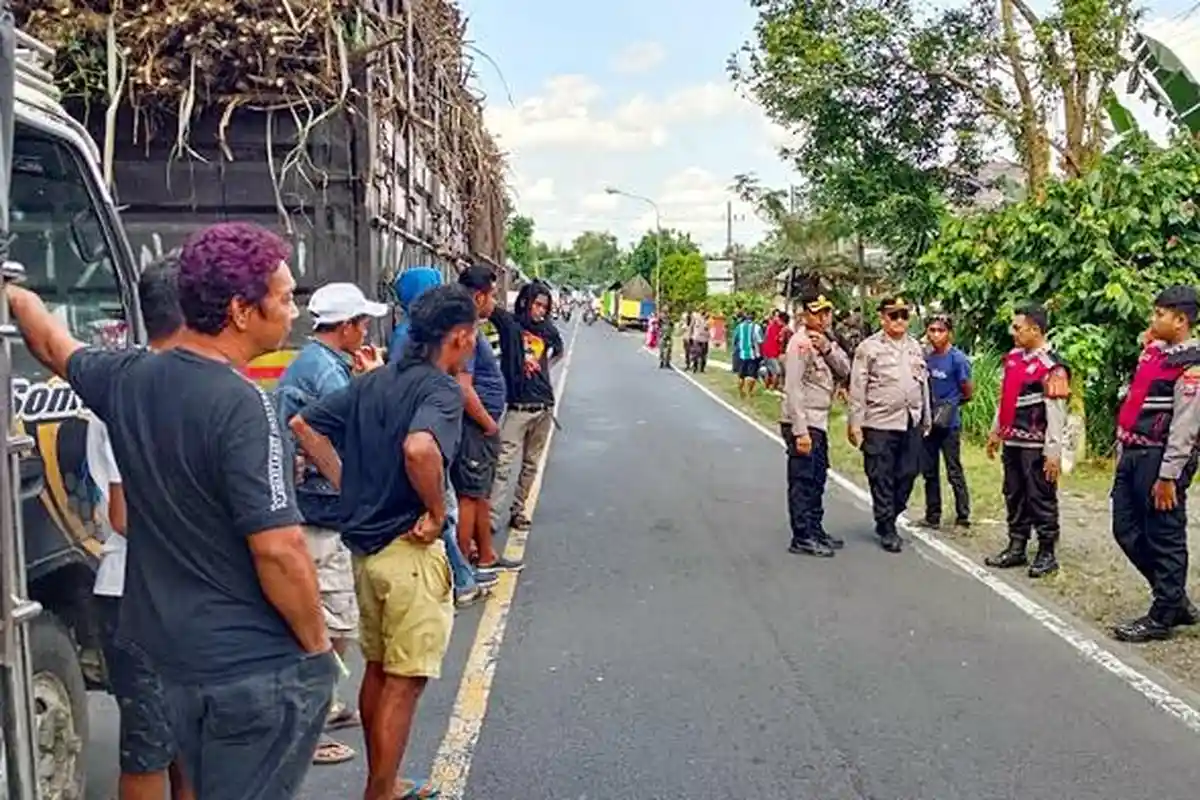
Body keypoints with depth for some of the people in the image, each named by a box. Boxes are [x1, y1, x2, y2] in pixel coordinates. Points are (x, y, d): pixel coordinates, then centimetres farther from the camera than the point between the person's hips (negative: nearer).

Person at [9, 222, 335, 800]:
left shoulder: (126, 379, 2)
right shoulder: (240, 405, -22)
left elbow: (55, 346, 24)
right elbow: (278, 550, -25)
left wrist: (13, 292, 44)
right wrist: (317, 645, -10)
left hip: (171, 652, 8)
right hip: (258, 664, -7)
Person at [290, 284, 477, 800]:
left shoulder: (373, 381, 9)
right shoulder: (441, 389, -16)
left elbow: (303, 425, 11)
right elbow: (419, 448, -37)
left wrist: (347, 484, 9)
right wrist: (438, 511, -21)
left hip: (365, 544, 9)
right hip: (410, 549, -9)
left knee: (377, 669, 20)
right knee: (404, 681, 4)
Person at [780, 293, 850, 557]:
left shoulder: (827, 341, 13)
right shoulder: (800, 343, -14)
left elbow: (844, 370, 2)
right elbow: (793, 389, -20)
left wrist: (827, 349, -16)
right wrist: (800, 431, -24)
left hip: (819, 423, 9)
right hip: (802, 423, -9)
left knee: (817, 480, 17)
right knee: (802, 481, -4)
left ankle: (815, 530, 28)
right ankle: (802, 538, 2)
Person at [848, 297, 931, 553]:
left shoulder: (915, 347, 14)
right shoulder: (869, 347, -4)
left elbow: (924, 384, 19)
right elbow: (857, 389, -6)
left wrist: (926, 419, 18)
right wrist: (855, 423, -9)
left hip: (912, 423, 5)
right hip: (880, 424, -5)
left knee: (907, 474, 9)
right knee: (882, 478, 0)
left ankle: (888, 519, 26)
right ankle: (887, 530, 11)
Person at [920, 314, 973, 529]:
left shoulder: (957, 358, -12)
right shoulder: (925, 356, 4)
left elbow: (968, 392, -5)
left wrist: (950, 404, 5)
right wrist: (926, 406, 2)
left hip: (949, 423, -6)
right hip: (928, 421, 6)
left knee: (954, 472, 0)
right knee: (929, 471, 12)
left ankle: (963, 517, 9)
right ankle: (932, 516, 23)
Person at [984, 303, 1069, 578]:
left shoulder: (1051, 367, -16)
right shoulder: (1013, 357, 9)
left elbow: (1056, 414, -17)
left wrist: (1053, 453, -19)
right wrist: (996, 432, 19)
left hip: (1036, 446, -8)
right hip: (1012, 443, 8)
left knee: (1041, 500, 2)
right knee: (1014, 497, 15)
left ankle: (1047, 554, 14)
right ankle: (1016, 548, 26)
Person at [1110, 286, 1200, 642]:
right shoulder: (1153, 350, 13)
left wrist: (1168, 477, -19)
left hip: (1159, 459, -9)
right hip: (1132, 455, 9)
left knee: (1164, 539, 3)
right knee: (1127, 531, 13)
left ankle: (1162, 617, 15)